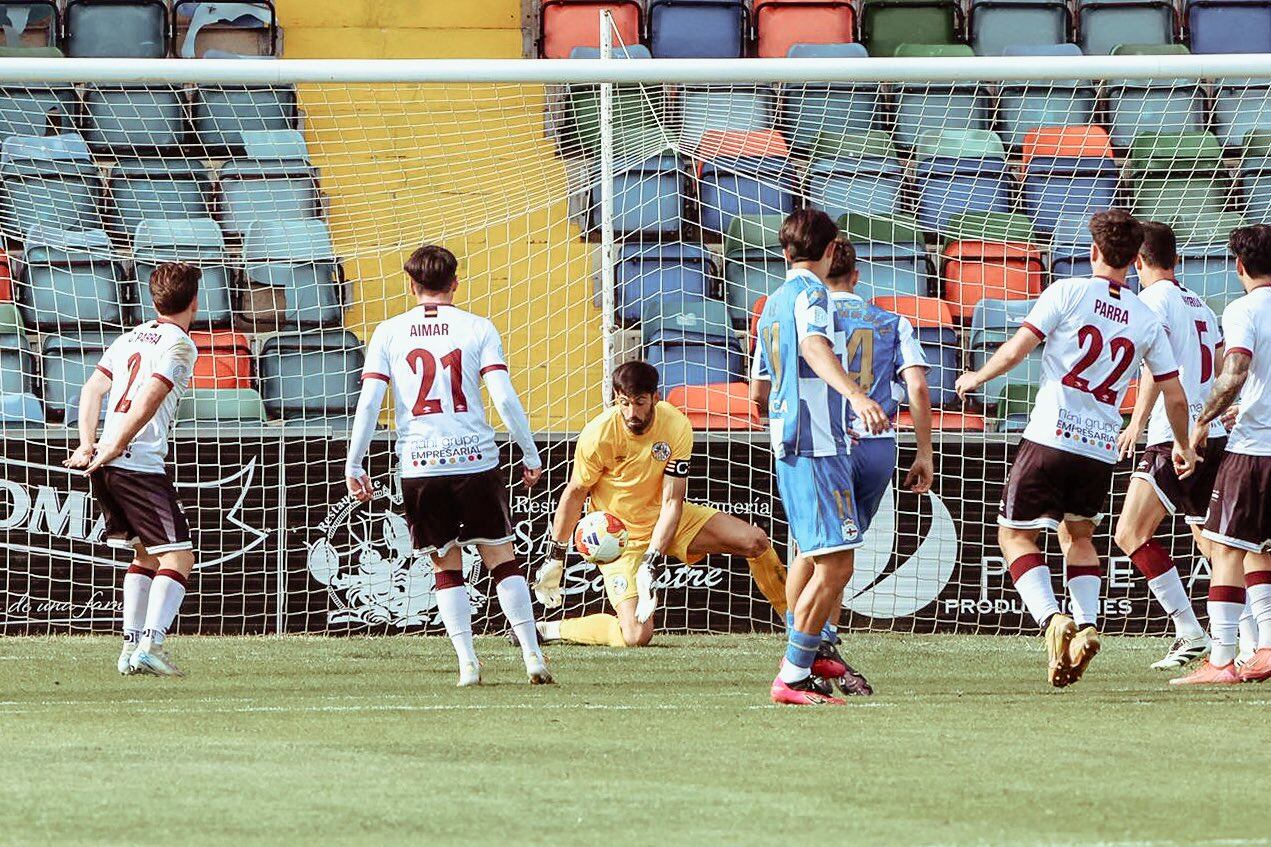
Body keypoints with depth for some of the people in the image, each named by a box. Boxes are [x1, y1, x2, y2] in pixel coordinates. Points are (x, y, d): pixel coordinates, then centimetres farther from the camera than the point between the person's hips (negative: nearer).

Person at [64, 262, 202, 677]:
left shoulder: (129, 338, 19)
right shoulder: (180, 345, -5)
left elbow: (93, 388, 13)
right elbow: (148, 402, -15)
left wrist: (88, 444, 5)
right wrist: (113, 451, -14)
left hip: (107, 467, 8)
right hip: (142, 464, -8)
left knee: (146, 554, 21)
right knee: (178, 557, -7)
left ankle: (131, 645, 16)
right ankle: (151, 644, -22)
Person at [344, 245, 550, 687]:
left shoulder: (388, 333, 5)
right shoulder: (477, 328, 2)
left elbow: (368, 403, -1)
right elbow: (504, 398, -4)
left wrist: (353, 465, 5)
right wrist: (531, 456, 3)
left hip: (419, 467, 1)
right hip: (476, 460, -1)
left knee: (446, 568, 10)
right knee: (502, 559, 9)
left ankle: (467, 662, 1)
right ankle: (532, 654, 2)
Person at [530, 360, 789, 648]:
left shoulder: (677, 427, -19)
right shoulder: (598, 435, -25)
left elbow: (672, 502, -18)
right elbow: (575, 493, -10)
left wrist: (650, 566, -27)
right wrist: (554, 558, -6)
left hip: (665, 519, 4)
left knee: (756, 541, -7)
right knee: (636, 635, -20)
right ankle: (548, 630, 0)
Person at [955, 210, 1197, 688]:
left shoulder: (1068, 292, -3)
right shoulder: (1148, 321, 8)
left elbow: (1017, 349, -7)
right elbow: (1175, 397, 12)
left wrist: (977, 378, 13)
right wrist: (1183, 448, 30)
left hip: (1051, 437, -4)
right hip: (1102, 448, 4)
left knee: (1015, 534, 7)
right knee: (1078, 535, 25)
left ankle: (1052, 619, -15)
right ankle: (1087, 625, 7)